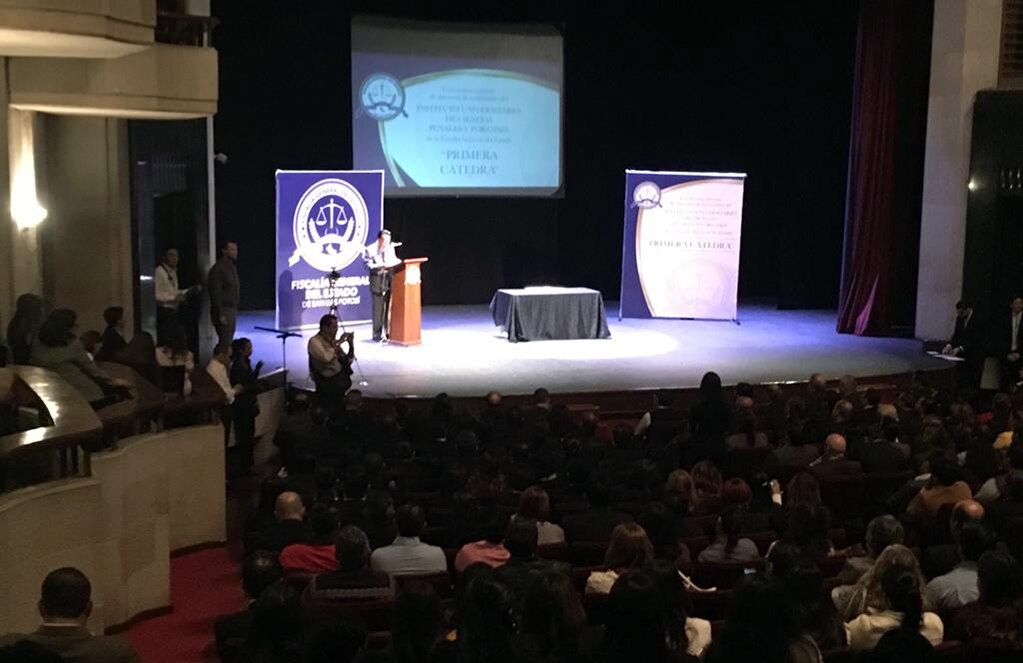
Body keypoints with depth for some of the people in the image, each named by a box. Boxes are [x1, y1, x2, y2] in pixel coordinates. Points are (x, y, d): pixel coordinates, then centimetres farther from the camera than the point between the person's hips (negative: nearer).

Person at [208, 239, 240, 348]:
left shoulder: (232, 267, 15)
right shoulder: (218, 269, -13)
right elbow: (215, 293, -17)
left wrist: (235, 310, 15)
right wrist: (221, 315, -20)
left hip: (232, 310, 9)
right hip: (224, 311, -9)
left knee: (229, 342, 9)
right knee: (225, 343, -11)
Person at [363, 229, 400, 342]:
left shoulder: (390, 248, 11)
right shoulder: (370, 250, -5)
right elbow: (369, 266, -14)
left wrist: (397, 263, -3)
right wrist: (383, 266, -25)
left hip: (390, 281, 5)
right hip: (378, 283, -5)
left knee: (390, 308, 7)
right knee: (379, 310, -2)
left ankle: (388, 332, 17)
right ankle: (377, 334, 6)